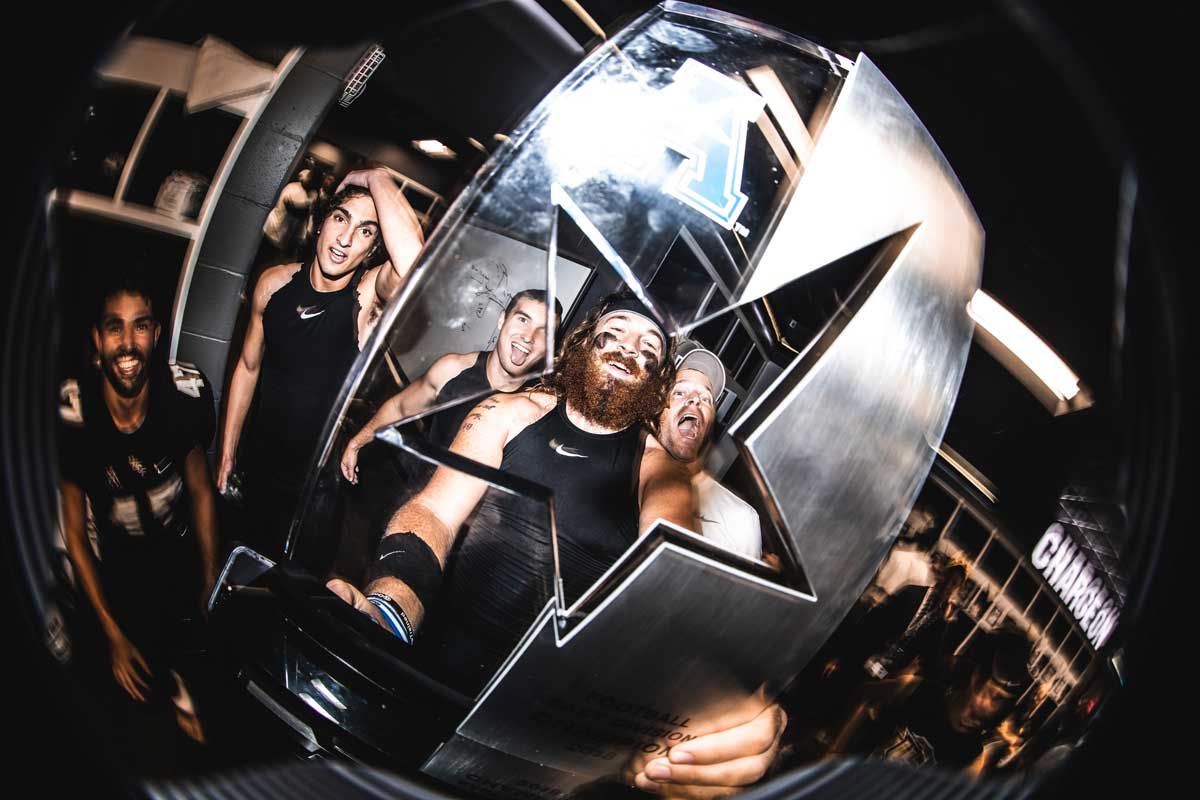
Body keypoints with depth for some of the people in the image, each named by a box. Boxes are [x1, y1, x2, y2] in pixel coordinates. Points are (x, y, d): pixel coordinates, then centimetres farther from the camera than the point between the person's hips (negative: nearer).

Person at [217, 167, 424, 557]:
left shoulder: (370, 292, -20)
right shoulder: (275, 282, -8)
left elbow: (412, 263, -46)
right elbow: (249, 366, 7)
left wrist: (377, 177, -33)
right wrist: (227, 453, 11)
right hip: (261, 465, 3)